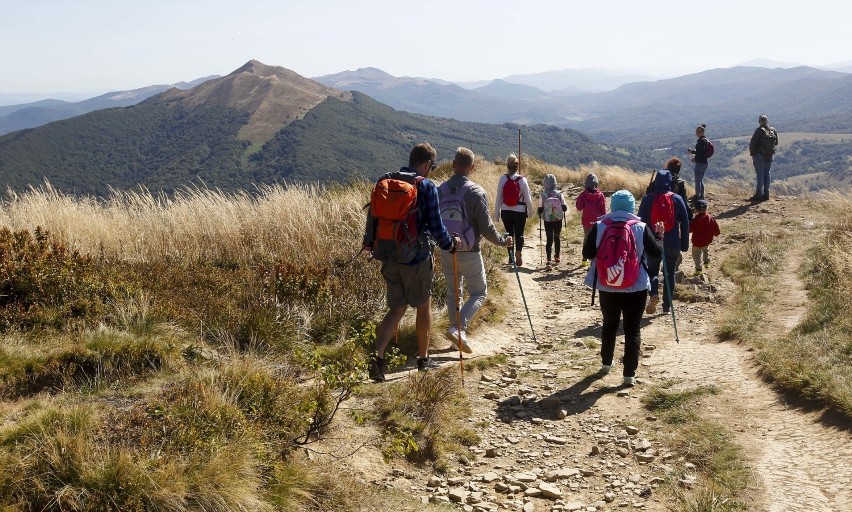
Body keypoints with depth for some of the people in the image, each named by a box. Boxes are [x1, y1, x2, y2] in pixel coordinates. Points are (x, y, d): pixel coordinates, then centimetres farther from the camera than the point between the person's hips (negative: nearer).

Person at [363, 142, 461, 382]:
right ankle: (423, 359, 24)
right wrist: (450, 244, 6)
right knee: (424, 307, 14)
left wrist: (369, 242, 27)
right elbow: (435, 226, -11)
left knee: (397, 308, 12)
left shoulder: (385, 182, 5)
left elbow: (373, 216, 12)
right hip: (417, 258, -5)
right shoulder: (427, 187, -11)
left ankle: (377, 354, -6)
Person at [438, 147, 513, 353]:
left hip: (446, 251, 5)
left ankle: (457, 335, 23)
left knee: (453, 293, 18)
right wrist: (503, 241, 3)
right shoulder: (476, 192, -16)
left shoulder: (441, 189, -2)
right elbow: (486, 227, -14)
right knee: (479, 292, 9)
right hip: (469, 253, -5)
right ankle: (458, 328, -10)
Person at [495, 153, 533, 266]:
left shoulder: (503, 179, -8)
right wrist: (530, 210, 11)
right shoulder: (522, 180, -9)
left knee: (509, 233, 15)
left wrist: (496, 212, 6)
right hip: (520, 211, -1)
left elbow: (499, 197, -3)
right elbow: (528, 197, -4)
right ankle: (518, 252, -18)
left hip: (506, 211, 1)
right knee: (519, 234, 6)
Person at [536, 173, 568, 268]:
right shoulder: (559, 194, -9)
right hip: (558, 220, 2)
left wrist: (540, 215, 13)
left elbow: (540, 210, -8)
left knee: (549, 240, 0)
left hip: (548, 220, -2)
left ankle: (549, 261, -15)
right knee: (557, 237, 22)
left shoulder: (543, 195, -12)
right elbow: (564, 208, -5)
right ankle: (557, 257, 37)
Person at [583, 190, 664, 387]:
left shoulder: (599, 227, -6)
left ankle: (606, 363, 35)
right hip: (636, 287, -2)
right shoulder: (641, 228, -9)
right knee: (633, 329, 4)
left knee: (609, 324, 22)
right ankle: (629, 374, 3)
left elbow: (587, 253, -3)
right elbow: (657, 253, -3)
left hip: (607, 286, 2)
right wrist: (658, 236, 15)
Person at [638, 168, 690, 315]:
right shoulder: (677, 199, -1)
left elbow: (641, 221, -1)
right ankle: (667, 305, 12)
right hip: (673, 243, 1)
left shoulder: (648, 199, -3)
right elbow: (685, 223, 1)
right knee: (670, 273, 11)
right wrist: (684, 245, 7)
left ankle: (654, 293, -15)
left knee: (652, 269, 12)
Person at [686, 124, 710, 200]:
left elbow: (701, 152, -24)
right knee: (701, 179, 17)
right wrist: (695, 157, 17)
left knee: (697, 179, -3)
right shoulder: (705, 140, 13)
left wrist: (692, 152, -14)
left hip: (700, 163, -10)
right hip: (704, 162, 10)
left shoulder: (701, 141, -18)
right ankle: (701, 195, 22)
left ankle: (697, 195, 0)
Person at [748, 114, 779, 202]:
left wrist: (752, 152, -2)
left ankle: (759, 195, -3)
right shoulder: (773, 131, 2)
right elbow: (776, 143, 11)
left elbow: (752, 143, -17)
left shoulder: (759, 130, -17)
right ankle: (766, 194, 15)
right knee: (766, 174, 12)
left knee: (760, 174, -3)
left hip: (759, 156, -5)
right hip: (769, 156, 5)